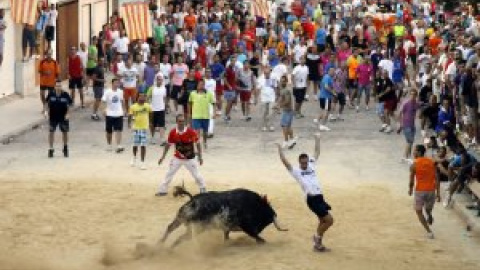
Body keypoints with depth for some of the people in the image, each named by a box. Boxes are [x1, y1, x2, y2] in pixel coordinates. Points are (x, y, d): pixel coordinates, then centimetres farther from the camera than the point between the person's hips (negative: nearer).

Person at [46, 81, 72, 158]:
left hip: (63, 117, 0)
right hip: (53, 117, 0)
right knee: (51, 132, 0)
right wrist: (48, 113, -1)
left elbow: (69, 105, 1)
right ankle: (51, 149, 11)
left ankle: (65, 148, 33)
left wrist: (67, 114, -7)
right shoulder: (51, 94, -8)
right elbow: (47, 104, 5)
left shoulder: (65, 95, -10)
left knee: (65, 132, 12)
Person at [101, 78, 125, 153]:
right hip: (109, 114, -2)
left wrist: (123, 110, 15)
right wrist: (105, 109, -27)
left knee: (118, 130, -8)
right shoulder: (107, 92, -10)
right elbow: (104, 101, -14)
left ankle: (119, 146, -14)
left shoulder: (120, 92, 2)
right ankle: (109, 145, 28)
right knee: (109, 131, 11)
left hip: (119, 114, 2)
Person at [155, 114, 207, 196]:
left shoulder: (191, 132, -18)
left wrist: (200, 157, -7)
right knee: (169, 174, 3)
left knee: (196, 175, 1)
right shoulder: (173, 132, -11)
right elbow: (168, 145, 3)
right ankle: (162, 190, 12)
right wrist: (163, 157, 5)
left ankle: (203, 189, 22)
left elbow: (198, 144, -7)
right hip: (177, 158, 2)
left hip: (190, 158, -2)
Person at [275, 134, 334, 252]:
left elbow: (317, 153, 25)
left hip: (320, 197, 7)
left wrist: (317, 139, 27)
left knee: (323, 221, 12)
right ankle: (318, 237, 9)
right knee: (329, 220, -11)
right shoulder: (296, 171, 1)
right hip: (312, 199, -7)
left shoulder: (311, 166, 17)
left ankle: (317, 244, 22)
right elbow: (284, 161, -5)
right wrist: (280, 148, -5)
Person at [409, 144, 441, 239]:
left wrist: (410, 190, 13)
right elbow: (436, 179, -2)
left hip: (420, 191, -3)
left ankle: (429, 231, 3)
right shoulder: (431, 162, 1)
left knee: (419, 211, 12)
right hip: (431, 190, 3)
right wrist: (438, 193, 2)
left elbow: (412, 181, -7)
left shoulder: (414, 164, -10)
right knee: (428, 210, 27)